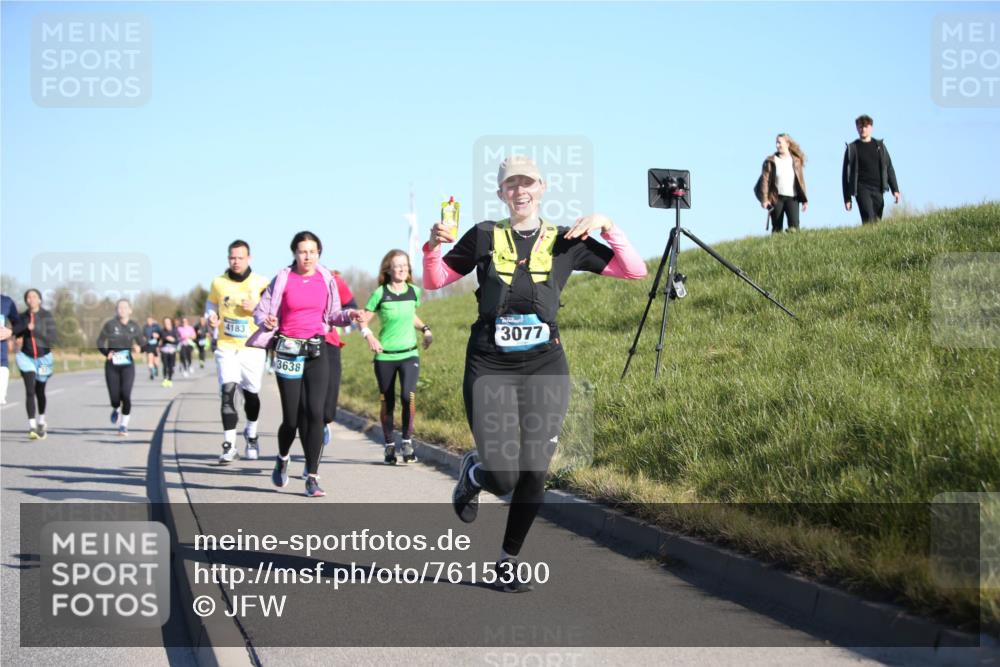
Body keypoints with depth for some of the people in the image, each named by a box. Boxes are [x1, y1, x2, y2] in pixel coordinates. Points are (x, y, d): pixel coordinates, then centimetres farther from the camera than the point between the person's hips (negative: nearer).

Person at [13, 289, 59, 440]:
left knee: (40, 392, 15)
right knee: (30, 391, -16)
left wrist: (36, 330, -27)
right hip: (27, 357, 1)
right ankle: (32, 427, -22)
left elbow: (54, 339, -19)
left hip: (43, 358, -1)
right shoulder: (22, 317, -2)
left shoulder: (47, 316, -11)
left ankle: (41, 421, 41)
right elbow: (16, 334, 9)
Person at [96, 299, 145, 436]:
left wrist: (138, 347, -13)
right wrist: (106, 353, -14)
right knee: (114, 396, 0)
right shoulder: (110, 325, -3)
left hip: (127, 364, 1)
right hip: (112, 365, 0)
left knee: (126, 395, -12)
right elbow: (100, 342, 3)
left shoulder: (134, 327, 2)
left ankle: (124, 424, 3)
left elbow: (142, 342, 10)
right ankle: (115, 410, 38)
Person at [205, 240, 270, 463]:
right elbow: (211, 303, 20)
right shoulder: (218, 283, 3)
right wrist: (211, 317, -1)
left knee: (251, 394, 11)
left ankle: (251, 435, 38)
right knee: (227, 392, -14)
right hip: (226, 347, 0)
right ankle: (229, 445, -13)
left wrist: (256, 308, -17)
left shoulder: (261, 283, -4)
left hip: (253, 347, 0)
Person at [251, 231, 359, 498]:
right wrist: (267, 322, -22)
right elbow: (261, 311, 0)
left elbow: (333, 314, 14)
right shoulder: (283, 279, -3)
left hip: (317, 352, 2)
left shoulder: (326, 279, 5)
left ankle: (312, 478, -8)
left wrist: (349, 315, -6)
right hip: (288, 352, -2)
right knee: (292, 418, 1)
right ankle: (282, 458, 35)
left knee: (315, 413, -12)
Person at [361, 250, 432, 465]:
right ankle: (389, 445, 21)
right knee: (387, 403, 5)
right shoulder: (380, 294, -6)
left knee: (408, 395, -20)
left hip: (409, 353, 1)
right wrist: (369, 336, -19)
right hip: (385, 356, -1)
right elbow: (363, 320, -1)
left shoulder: (414, 292, 5)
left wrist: (425, 330, 9)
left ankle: (407, 440, -6)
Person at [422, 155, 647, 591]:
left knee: (534, 474, -2)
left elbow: (635, 270, 4)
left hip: (545, 367, 2)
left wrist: (606, 226, -8)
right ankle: (473, 473, 28)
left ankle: (508, 561, 19)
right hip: (490, 367, -1)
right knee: (503, 478, -10)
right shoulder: (484, 237, 5)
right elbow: (433, 281, 12)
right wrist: (433, 246, -7)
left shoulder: (566, 242, 6)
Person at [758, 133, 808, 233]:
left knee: (794, 224, -18)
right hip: (776, 198, -1)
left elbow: (801, 181, 10)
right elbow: (765, 180, -1)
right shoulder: (771, 161, 4)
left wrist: (804, 200, 6)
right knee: (777, 228, 2)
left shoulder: (796, 161, 8)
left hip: (792, 198, 1)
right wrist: (765, 199, -10)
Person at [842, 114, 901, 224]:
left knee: (877, 221, -1)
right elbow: (846, 174, 7)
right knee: (869, 220, -20)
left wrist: (895, 189, 3)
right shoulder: (852, 148, 8)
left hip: (877, 189, 3)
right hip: (862, 189, -3)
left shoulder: (879, 146, 16)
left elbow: (889, 168, 15)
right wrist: (847, 198, 1)